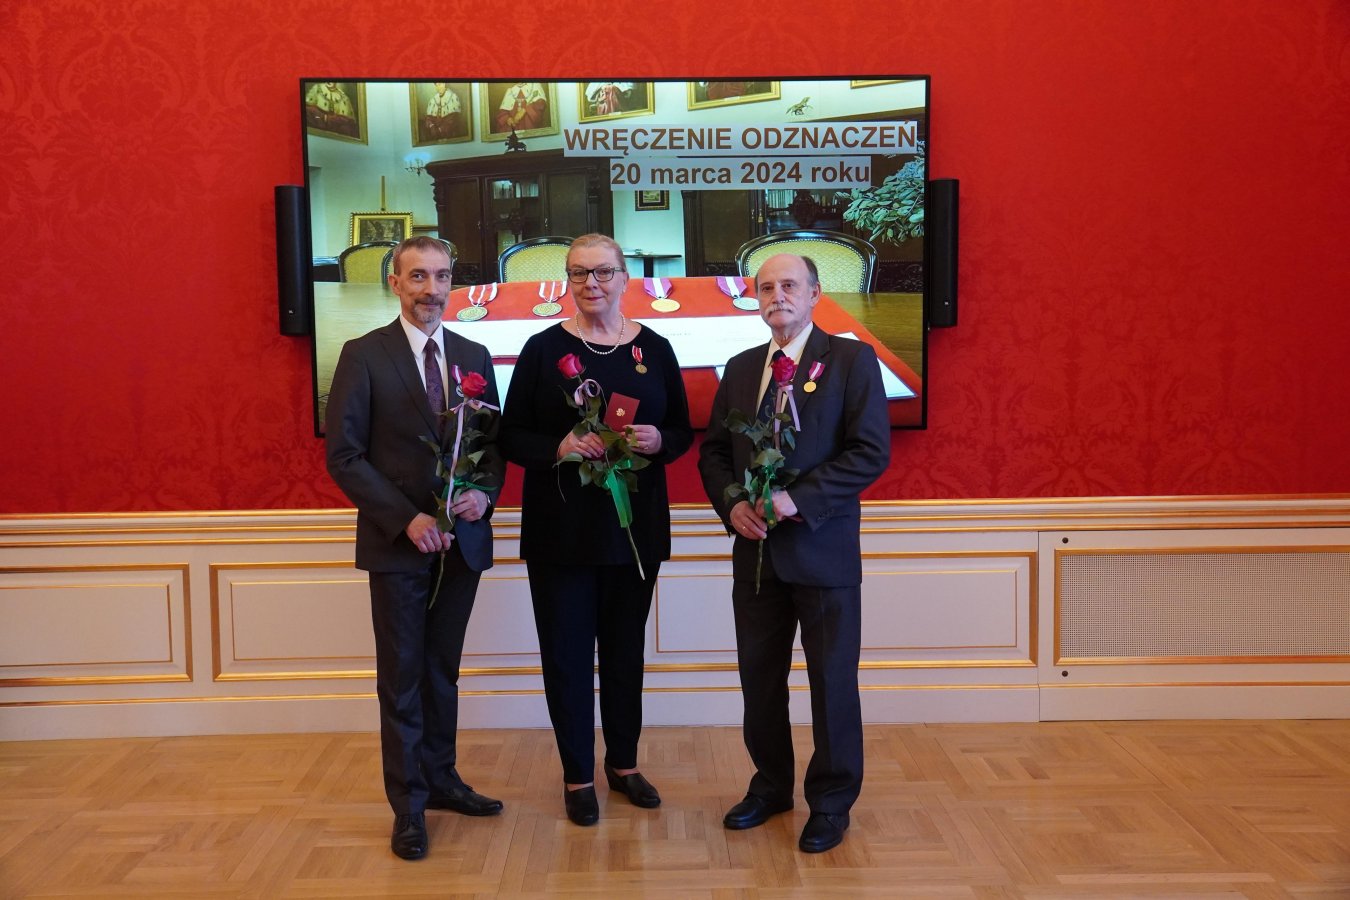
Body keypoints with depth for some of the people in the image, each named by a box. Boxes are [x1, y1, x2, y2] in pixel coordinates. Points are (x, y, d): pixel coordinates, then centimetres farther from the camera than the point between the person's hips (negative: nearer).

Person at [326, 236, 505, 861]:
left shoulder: (473, 356, 7)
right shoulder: (364, 356, -6)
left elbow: (493, 440, 11)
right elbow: (344, 455, -10)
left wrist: (484, 493, -10)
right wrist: (408, 518, -17)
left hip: (462, 540, 4)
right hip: (397, 545, -4)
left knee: (442, 671, 16)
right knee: (401, 679, 6)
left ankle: (440, 779, 32)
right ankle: (409, 805, 19)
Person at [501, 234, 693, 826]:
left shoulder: (654, 348, 3)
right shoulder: (544, 349, -3)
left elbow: (683, 433, 7)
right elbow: (511, 438, -3)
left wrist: (658, 440, -15)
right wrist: (558, 447, -22)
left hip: (636, 526, 2)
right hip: (561, 527, -2)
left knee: (626, 646, 13)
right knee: (567, 651, 5)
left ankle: (623, 764, 31)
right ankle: (578, 776, 22)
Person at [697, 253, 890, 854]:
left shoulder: (851, 359, -4)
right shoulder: (740, 369, 12)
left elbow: (871, 451, -12)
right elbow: (713, 450, 14)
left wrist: (797, 499, -19)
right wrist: (731, 505, -6)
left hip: (823, 548, -4)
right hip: (755, 548, 5)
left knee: (832, 678, 5)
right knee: (759, 674, 12)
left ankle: (831, 802, 22)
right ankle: (771, 785, 31)